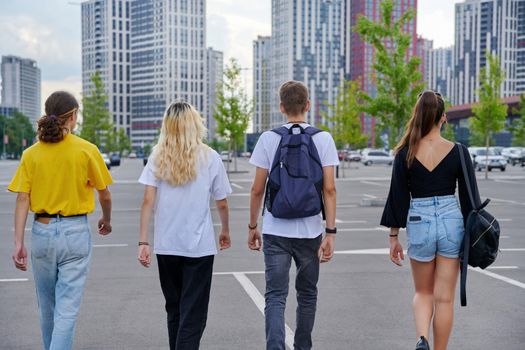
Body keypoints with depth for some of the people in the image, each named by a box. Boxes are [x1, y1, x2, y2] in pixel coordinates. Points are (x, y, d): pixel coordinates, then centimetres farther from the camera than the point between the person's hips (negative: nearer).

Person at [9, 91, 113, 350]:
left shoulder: (31, 154, 1)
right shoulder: (87, 150, -6)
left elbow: (22, 200, -4)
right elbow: (104, 195, 1)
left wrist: (18, 242, -4)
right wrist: (106, 220, 20)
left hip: (42, 231, 3)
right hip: (75, 231, -3)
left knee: (47, 307, 19)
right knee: (67, 308, -2)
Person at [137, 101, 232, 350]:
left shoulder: (158, 157, 0)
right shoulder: (209, 157, -3)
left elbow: (148, 201, -6)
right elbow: (222, 203, 2)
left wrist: (143, 242, -4)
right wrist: (225, 231, 19)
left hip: (166, 246, 3)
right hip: (199, 246, -2)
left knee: (174, 310, 19)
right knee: (193, 315, 2)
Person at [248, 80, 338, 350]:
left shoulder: (268, 138, -2)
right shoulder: (323, 139, -2)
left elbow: (257, 189, -1)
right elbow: (329, 189, -7)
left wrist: (252, 226, 11)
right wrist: (330, 232, -5)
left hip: (275, 231, -1)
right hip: (310, 230, 1)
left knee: (275, 297, 2)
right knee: (307, 295, 18)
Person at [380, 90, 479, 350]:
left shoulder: (405, 154, -5)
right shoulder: (458, 152, -5)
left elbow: (397, 198, -1)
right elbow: (470, 197, 0)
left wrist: (393, 237, 7)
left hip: (419, 224, 0)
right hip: (452, 223, 0)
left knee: (423, 292, 18)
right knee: (444, 297, 9)